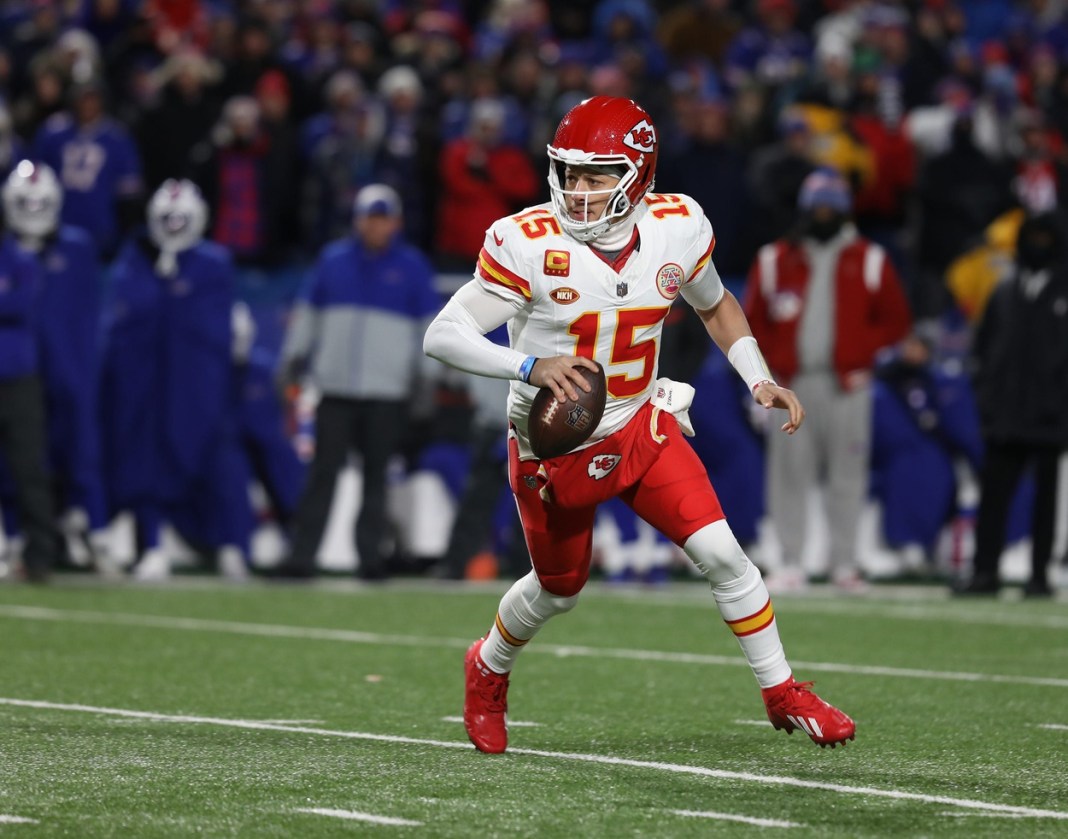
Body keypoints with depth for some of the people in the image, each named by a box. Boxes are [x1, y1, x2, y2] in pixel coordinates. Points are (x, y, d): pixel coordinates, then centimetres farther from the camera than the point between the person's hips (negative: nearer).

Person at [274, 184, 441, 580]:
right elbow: (307, 312, 17)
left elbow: (431, 324, 8)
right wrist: (293, 357, 14)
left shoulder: (412, 266, 5)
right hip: (336, 387, 1)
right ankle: (302, 554, -2)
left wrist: (425, 375, 4)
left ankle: (370, 554, 9)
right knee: (322, 472, -1)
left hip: (387, 392, -1)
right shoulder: (333, 259, 9)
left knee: (376, 475, 4)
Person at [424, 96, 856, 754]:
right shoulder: (531, 244, -24)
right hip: (555, 447, -2)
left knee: (721, 554, -11)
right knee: (559, 589, 16)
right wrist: (529, 366, -39)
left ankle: (783, 693, 7)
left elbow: (715, 305, 11)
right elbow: (443, 336, -25)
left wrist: (760, 381, -2)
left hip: (642, 427, 2)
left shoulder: (677, 229, -11)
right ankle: (489, 672, 48)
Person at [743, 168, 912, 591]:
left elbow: (895, 321, 6)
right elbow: (753, 321, 12)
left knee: (846, 476, -1)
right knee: (789, 472, -2)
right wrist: (771, 365, -4)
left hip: (846, 385, -1)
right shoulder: (775, 259, 10)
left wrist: (857, 354, -7)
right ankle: (790, 564, 2)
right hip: (790, 382, 1)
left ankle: (844, 564, 5)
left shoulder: (869, 261, 7)